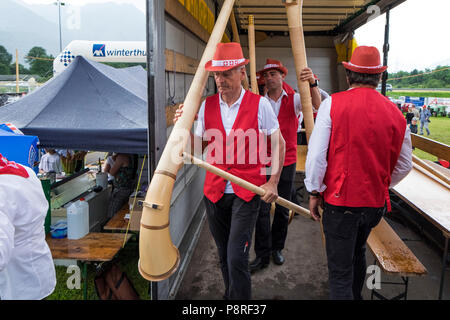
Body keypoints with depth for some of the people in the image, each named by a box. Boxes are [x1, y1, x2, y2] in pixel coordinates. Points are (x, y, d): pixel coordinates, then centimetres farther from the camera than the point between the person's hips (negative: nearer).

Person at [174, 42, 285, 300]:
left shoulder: (259, 104, -6)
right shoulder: (207, 105, 4)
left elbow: (278, 143, 2)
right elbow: (197, 146, 8)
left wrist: (273, 182, -5)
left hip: (247, 192, -4)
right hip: (215, 191, 4)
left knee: (237, 258, -8)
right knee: (224, 256, 17)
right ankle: (230, 295, 39)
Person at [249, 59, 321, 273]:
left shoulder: (294, 100, -1)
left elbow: (317, 105, -19)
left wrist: (312, 83, -37)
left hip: (287, 162, 0)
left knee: (283, 209, 11)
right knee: (262, 210, -1)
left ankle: (277, 248, 30)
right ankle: (262, 255, 11)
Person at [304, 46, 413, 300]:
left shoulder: (332, 104, -12)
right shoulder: (395, 113, 0)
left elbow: (316, 155, -15)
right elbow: (405, 165, 7)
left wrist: (315, 192, -3)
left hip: (340, 200, -5)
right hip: (376, 202, 6)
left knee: (340, 270, 4)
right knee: (358, 253, 29)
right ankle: (356, 295, 51)